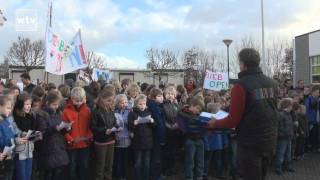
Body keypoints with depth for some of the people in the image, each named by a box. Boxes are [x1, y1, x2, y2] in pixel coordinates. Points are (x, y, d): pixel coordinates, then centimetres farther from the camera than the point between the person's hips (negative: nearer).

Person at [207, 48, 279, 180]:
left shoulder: (241, 85, -17)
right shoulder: (272, 83, 5)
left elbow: (233, 120, -17)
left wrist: (215, 123, 0)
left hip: (251, 143, -7)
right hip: (270, 140, 7)